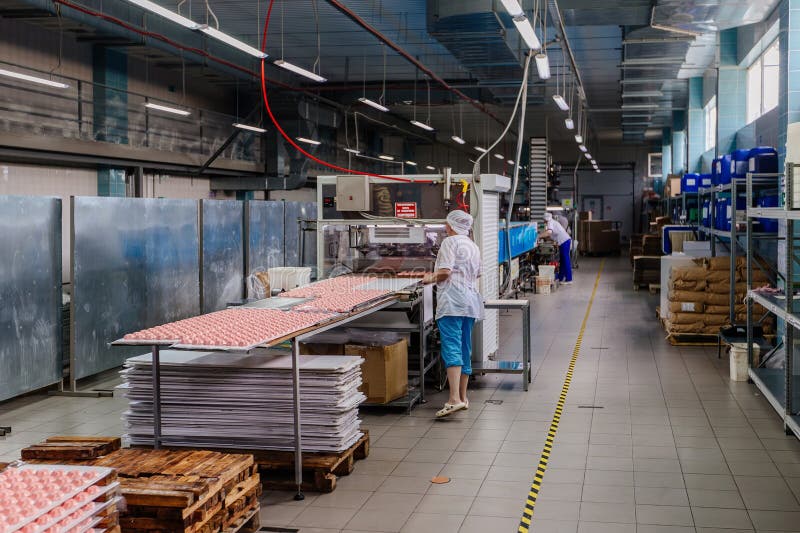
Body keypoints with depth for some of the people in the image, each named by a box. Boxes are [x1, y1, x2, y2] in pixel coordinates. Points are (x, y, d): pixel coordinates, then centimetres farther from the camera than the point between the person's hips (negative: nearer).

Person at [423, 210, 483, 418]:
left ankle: (454, 399, -27)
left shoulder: (450, 242, -5)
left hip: (452, 301, -8)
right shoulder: (473, 246, 20)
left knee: (451, 349, -16)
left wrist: (431, 278, 4)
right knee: (465, 349, 14)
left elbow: (445, 271, -15)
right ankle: (463, 397, 20)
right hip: (471, 301, 8)